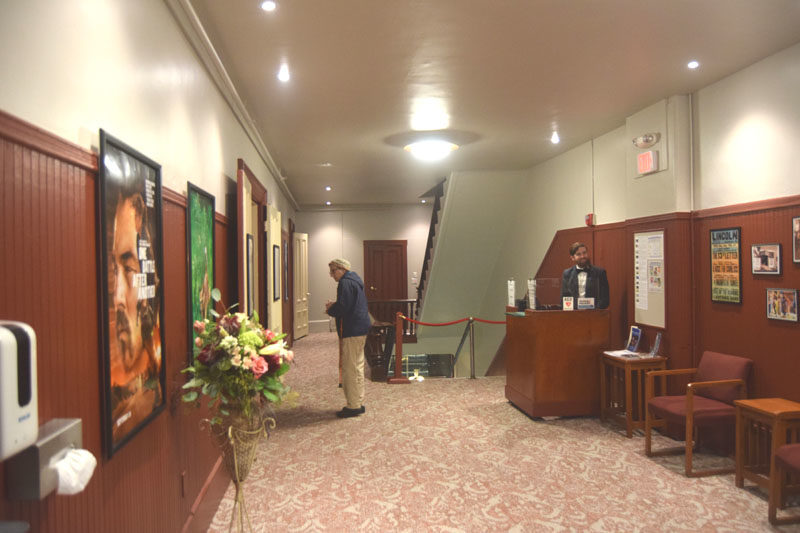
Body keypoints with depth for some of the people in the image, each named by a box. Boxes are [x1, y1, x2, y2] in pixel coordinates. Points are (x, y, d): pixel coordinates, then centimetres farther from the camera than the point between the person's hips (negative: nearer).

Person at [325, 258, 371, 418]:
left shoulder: (346, 283, -14)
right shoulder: (355, 281, 19)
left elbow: (343, 307, -22)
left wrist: (330, 309, -3)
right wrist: (334, 306, 12)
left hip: (352, 332, -11)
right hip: (360, 329, 11)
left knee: (350, 369, -5)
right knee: (357, 367, 15)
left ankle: (353, 406, 0)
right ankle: (358, 403, 23)